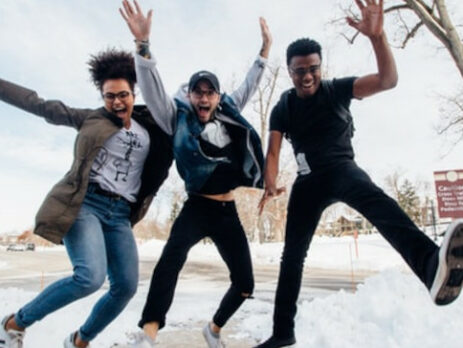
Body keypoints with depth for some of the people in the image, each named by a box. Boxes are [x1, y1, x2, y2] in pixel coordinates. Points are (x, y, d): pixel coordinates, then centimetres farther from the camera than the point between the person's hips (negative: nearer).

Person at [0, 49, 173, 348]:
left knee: (126, 287, -4)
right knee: (91, 276, -24)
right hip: (85, 203, -4)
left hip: (120, 215, 5)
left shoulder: (151, 130, 14)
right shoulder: (91, 119, 7)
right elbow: (40, 105, 7)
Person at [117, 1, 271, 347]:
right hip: (197, 208, -4)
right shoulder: (179, 119, 0)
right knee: (174, 253, -37)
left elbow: (249, 86, 23)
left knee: (245, 283, 6)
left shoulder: (228, 115, 11)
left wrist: (265, 49, 24)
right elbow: (153, 89, -13)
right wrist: (143, 44, -25)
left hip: (228, 212, 5)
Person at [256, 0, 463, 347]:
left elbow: (388, 79, -17)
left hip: (341, 169, -3)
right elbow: (273, 152, -5)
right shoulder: (282, 109, 3)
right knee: (293, 252, 2)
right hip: (308, 181, 4)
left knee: (373, 199, -39)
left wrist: (377, 36, -33)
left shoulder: (337, 89, -4)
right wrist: (270, 185, -24)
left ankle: (432, 263, -69)